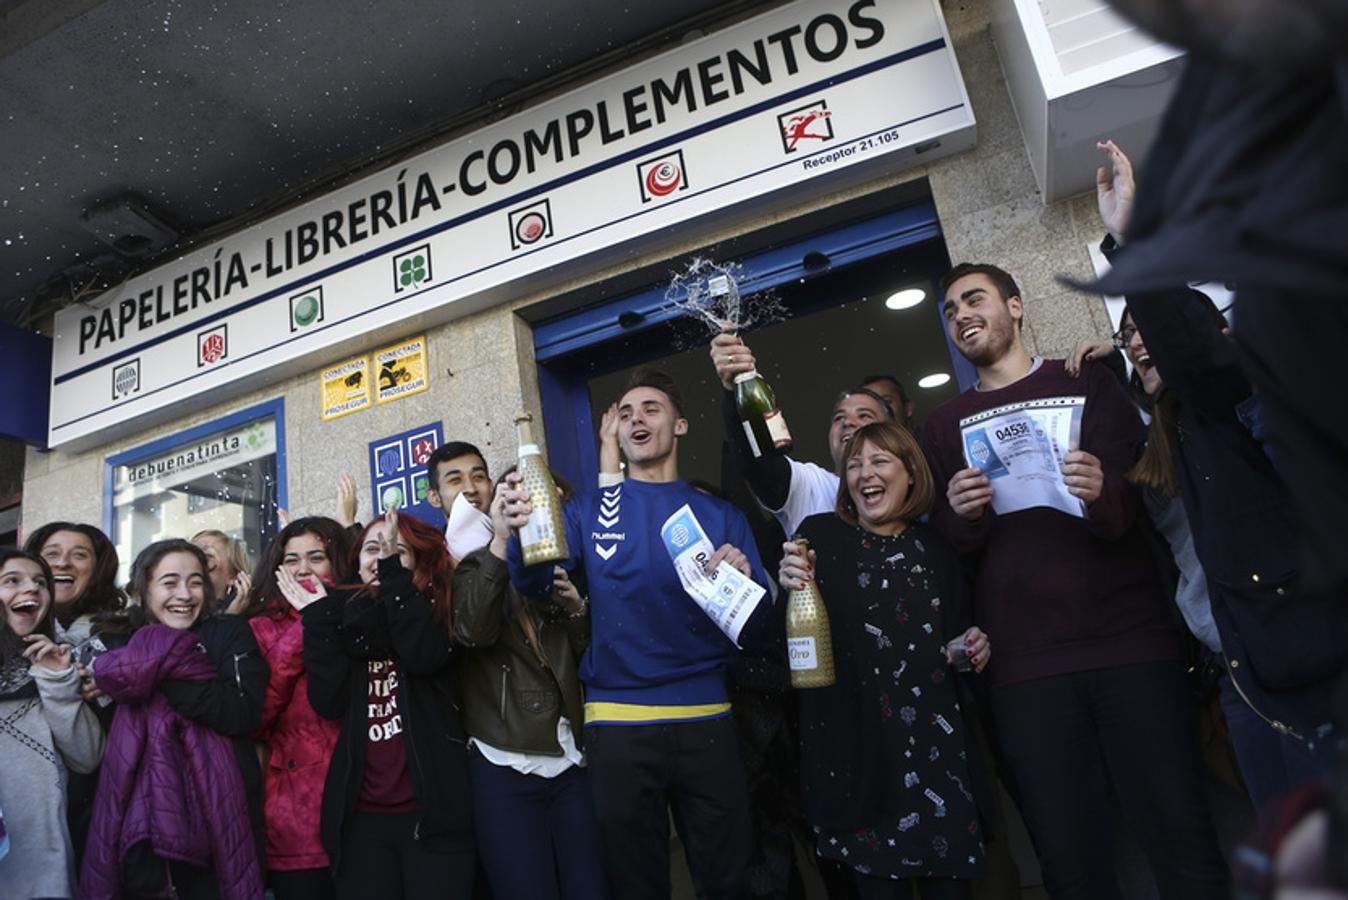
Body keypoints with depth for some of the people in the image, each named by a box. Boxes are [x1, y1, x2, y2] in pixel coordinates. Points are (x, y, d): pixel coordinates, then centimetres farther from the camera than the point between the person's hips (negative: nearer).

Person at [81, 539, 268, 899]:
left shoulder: (230, 633, 1)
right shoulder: (115, 644, 8)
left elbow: (243, 713, -15)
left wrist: (159, 673, -17)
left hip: (216, 820, -1)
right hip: (137, 826, 2)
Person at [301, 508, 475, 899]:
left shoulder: (433, 610, 3)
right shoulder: (342, 616, 10)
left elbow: (423, 655, -20)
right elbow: (329, 702, -3)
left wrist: (393, 573, -21)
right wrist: (316, 619, -6)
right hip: (361, 815, 3)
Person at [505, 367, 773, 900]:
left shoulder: (718, 515, 6)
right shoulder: (589, 512, 7)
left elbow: (755, 627, 2)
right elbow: (535, 584, -6)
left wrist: (743, 580, -19)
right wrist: (522, 533, -27)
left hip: (705, 721, 0)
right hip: (617, 726, 0)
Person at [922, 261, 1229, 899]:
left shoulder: (1087, 384, 11)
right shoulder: (944, 426, 16)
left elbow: (1135, 504, 2)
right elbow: (947, 550, 11)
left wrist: (1101, 494, -21)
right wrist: (959, 514, -12)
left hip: (1130, 641, -1)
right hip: (1025, 663, 1)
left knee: (1184, 844, -4)